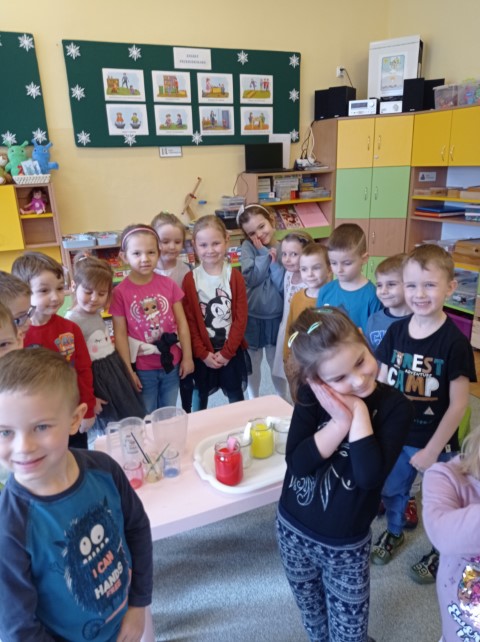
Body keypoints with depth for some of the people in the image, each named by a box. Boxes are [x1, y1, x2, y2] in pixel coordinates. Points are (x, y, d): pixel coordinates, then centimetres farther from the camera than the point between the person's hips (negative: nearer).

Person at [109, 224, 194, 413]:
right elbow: (120, 334, -9)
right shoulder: (120, 292, -12)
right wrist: (128, 370, -9)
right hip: (143, 369, -2)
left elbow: (181, 322, 0)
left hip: (171, 364, 2)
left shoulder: (168, 284, -5)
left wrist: (187, 357, 0)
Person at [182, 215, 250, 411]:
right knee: (200, 396, 15)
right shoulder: (190, 280, -7)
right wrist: (202, 353, -12)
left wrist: (227, 351, -11)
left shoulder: (235, 277, -6)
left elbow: (241, 317, -7)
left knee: (236, 397, 15)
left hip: (232, 351, 1)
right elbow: (189, 321, -7)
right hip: (202, 353, 0)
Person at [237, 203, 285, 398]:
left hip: (276, 315, 0)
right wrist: (265, 253, -16)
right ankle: (253, 400, 35)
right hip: (252, 315, 0)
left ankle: (282, 400, 36)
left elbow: (285, 285, -15)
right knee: (253, 361, 15)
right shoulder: (248, 246, -7)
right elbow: (250, 278, -19)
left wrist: (274, 260, -22)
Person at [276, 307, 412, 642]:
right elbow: (296, 462, -19)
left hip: (345, 545, -2)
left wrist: (359, 412, -28)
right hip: (293, 528, 3)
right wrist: (342, 421, -29)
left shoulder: (394, 406, -18)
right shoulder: (313, 395, -12)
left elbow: (370, 476, -27)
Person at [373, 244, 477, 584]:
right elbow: (382, 384, 0)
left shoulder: (455, 341, -21)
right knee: (391, 490, 25)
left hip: (436, 443, -4)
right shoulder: (396, 331, -8)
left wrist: (432, 450, -15)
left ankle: (441, 551, 48)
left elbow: (458, 404, -18)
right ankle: (394, 532, 54)